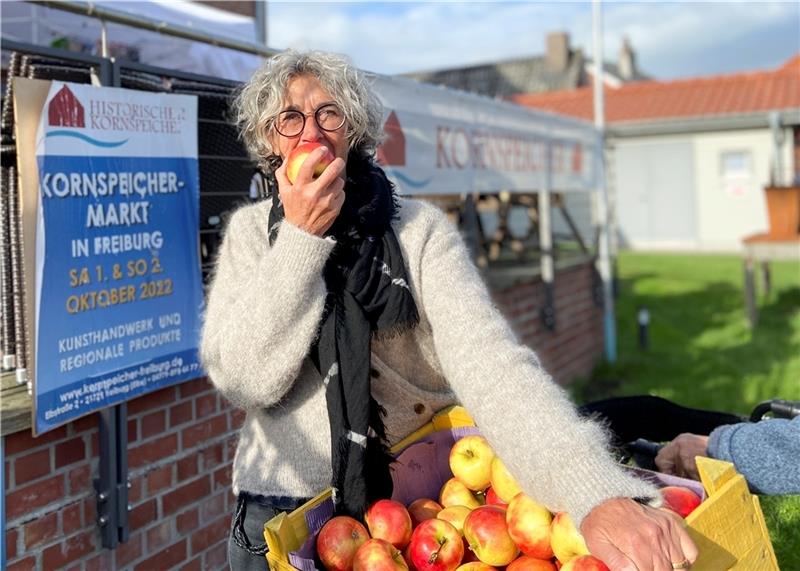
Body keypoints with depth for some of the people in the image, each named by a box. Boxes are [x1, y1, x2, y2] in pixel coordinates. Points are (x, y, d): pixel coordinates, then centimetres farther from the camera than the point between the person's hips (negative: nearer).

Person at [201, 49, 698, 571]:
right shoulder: (251, 230, -2)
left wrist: (599, 492, -38)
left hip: (409, 505, -1)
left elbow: (488, 360, -24)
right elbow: (243, 379, -12)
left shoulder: (420, 229, -10)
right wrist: (300, 238, -19)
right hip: (280, 511, 1)